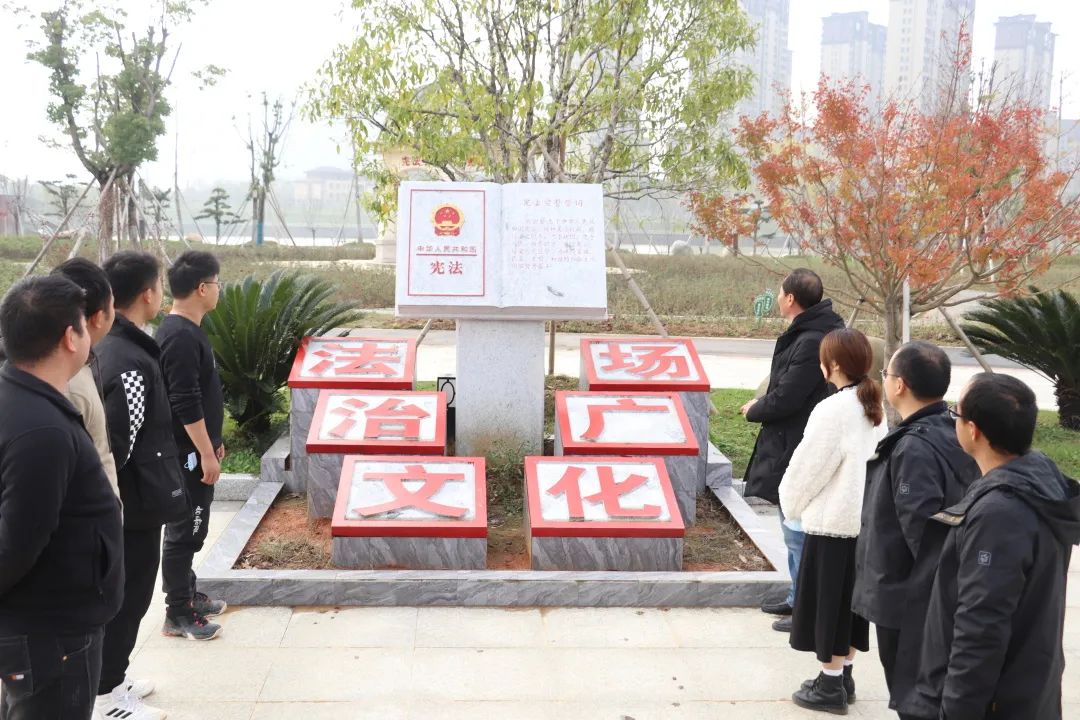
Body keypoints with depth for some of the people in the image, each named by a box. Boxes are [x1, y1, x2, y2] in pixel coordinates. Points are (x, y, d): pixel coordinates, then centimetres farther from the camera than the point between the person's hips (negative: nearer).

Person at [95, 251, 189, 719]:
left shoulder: (109, 348, 6)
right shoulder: (131, 362, -25)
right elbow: (120, 443, -25)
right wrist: (134, 495, -14)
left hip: (123, 502, 9)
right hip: (136, 505, -9)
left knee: (121, 593, 21)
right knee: (129, 596, 4)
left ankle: (111, 679, 35)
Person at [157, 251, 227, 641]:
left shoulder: (184, 330, 10)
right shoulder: (181, 337, -22)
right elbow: (186, 405, -25)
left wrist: (212, 441, 23)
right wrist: (206, 453, -20)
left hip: (193, 448, 10)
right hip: (188, 453, -10)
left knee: (190, 528, 19)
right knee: (185, 531, -2)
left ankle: (187, 593, 32)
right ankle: (178, 615, 7)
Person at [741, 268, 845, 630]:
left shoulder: (811, 341, -24)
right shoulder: (809, 332, 8)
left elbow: (784, 398, -25)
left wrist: (753, 410, -7)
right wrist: (762, 406, 4)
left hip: (798, 449, -11)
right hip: (794, 444, 11)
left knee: (798, 532, -1)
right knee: (795, 529, 21)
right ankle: (798, 597, 34)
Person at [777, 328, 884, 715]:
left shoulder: (832, 410, -20)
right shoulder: (875, 407, 3)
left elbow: (807, 467, -15)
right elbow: (875, 460, 10)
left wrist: (791, 505, 4)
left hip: (832, 522, -8)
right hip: (867, 519, 8)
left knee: (829, 601, 5)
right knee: (849, 599, 17)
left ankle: (830, 685, 15)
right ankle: (841, 676, 28)